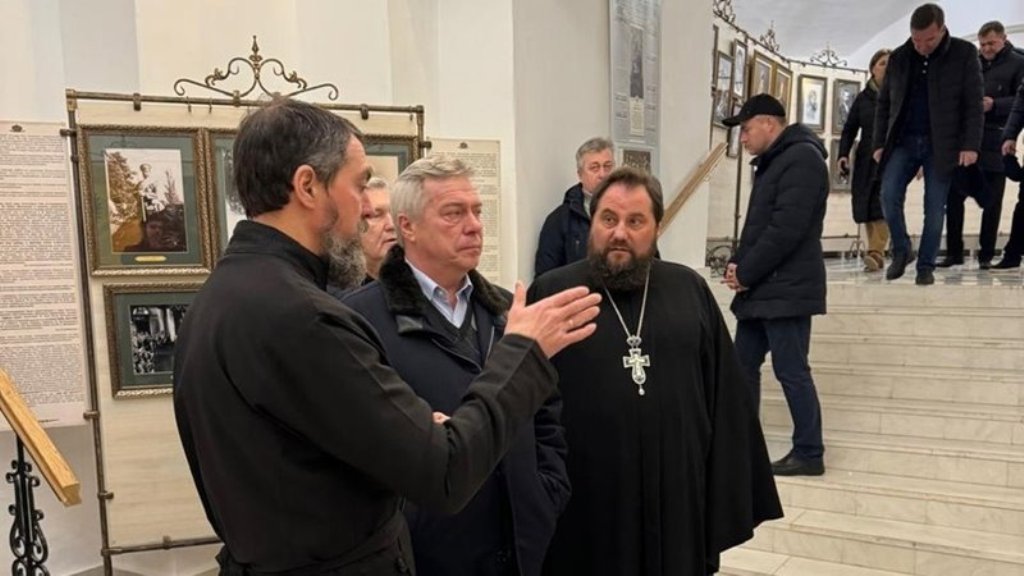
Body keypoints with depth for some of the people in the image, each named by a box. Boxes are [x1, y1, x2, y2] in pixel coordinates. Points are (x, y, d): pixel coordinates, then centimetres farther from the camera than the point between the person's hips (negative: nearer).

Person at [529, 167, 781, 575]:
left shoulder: (690, 290, 5)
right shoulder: (550, 294, -3)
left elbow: (726, 399, 7)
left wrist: (730, 495, 7)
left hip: (680, 504, 3)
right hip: (584, 507, -2)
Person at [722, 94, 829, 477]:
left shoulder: (802, 158, -13)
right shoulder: (774, 161, 19)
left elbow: (786, 229, -22)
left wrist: (745, 273, -15)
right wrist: (738, 264, 4)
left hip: (786, 290, -10)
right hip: (762, 289, 10)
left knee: (791, 372, -3)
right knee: (744, 366, 12)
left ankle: (809, 454, 9)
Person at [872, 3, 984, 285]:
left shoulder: (964, 54, -1)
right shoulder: (898, 57, 7)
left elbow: (973, 103, -4)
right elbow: (884, 104, 11)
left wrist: (970, 145, -12)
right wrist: (879, 143, 4)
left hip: (941, 145, -2)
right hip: (903, 142, 2)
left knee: (934, 207, -2)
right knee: (889, 196, -12)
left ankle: (926, 266, 9)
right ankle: (901, 250, 9)